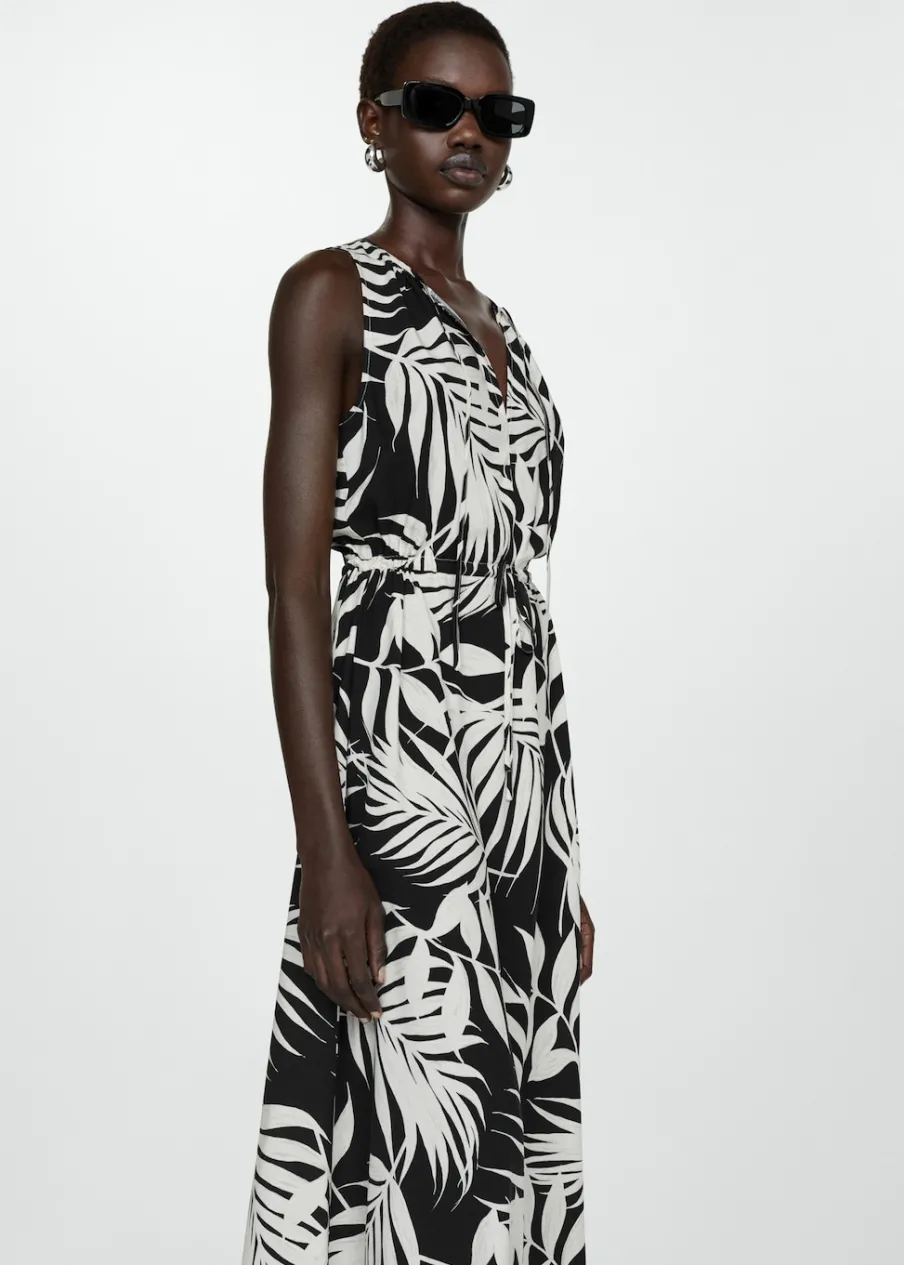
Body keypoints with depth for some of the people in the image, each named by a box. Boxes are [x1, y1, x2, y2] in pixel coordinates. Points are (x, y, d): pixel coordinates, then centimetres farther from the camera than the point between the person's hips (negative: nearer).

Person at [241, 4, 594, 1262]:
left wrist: (565, 861, 15)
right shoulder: (330, 295, -2)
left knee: (519, 1148, 10)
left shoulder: (502, 329, 17)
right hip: (403, 781, -7)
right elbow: (296, 584, -10)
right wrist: (327, 852, -18)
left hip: (534, 777, 7)